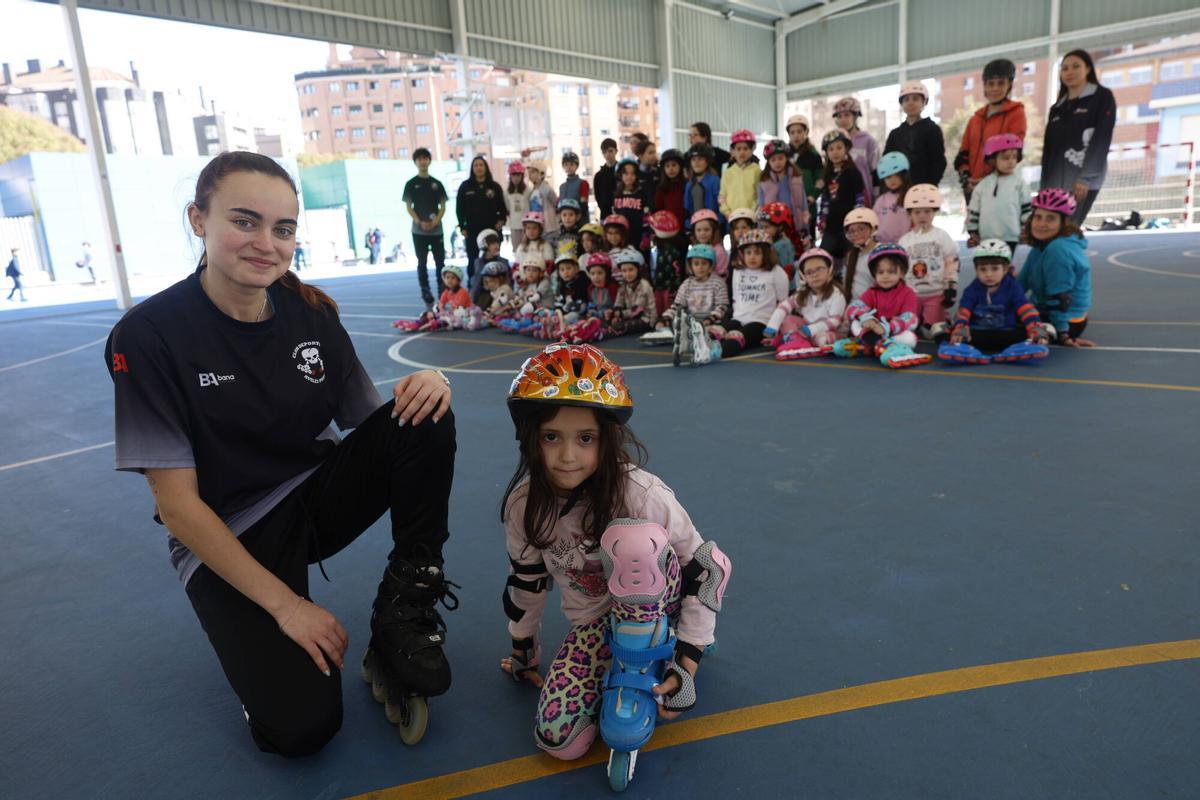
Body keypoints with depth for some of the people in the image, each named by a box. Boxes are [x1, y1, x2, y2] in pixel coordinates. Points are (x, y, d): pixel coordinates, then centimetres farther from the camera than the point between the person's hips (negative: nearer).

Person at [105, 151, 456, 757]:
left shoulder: (310, 311, -5)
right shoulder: (146, 335, -18)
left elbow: (372, 424, 0)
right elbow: (177, 503, -17)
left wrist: (426, 388, -24)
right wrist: (284, 603, -20)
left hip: (318, 495, 4)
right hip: (227, 540, -4)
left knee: (425, 421, -22)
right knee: (302, 726, -21)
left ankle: (404, 611, -11)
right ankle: (258, 635, 12)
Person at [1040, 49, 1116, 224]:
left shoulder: (1102, 97, 6)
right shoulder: (1057, 108, 22)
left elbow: (1101, 139, -5)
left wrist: (1085, 178, -16)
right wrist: (1044, 186, 9)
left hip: (1083, 181, -5)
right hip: (1055, 182, 5)